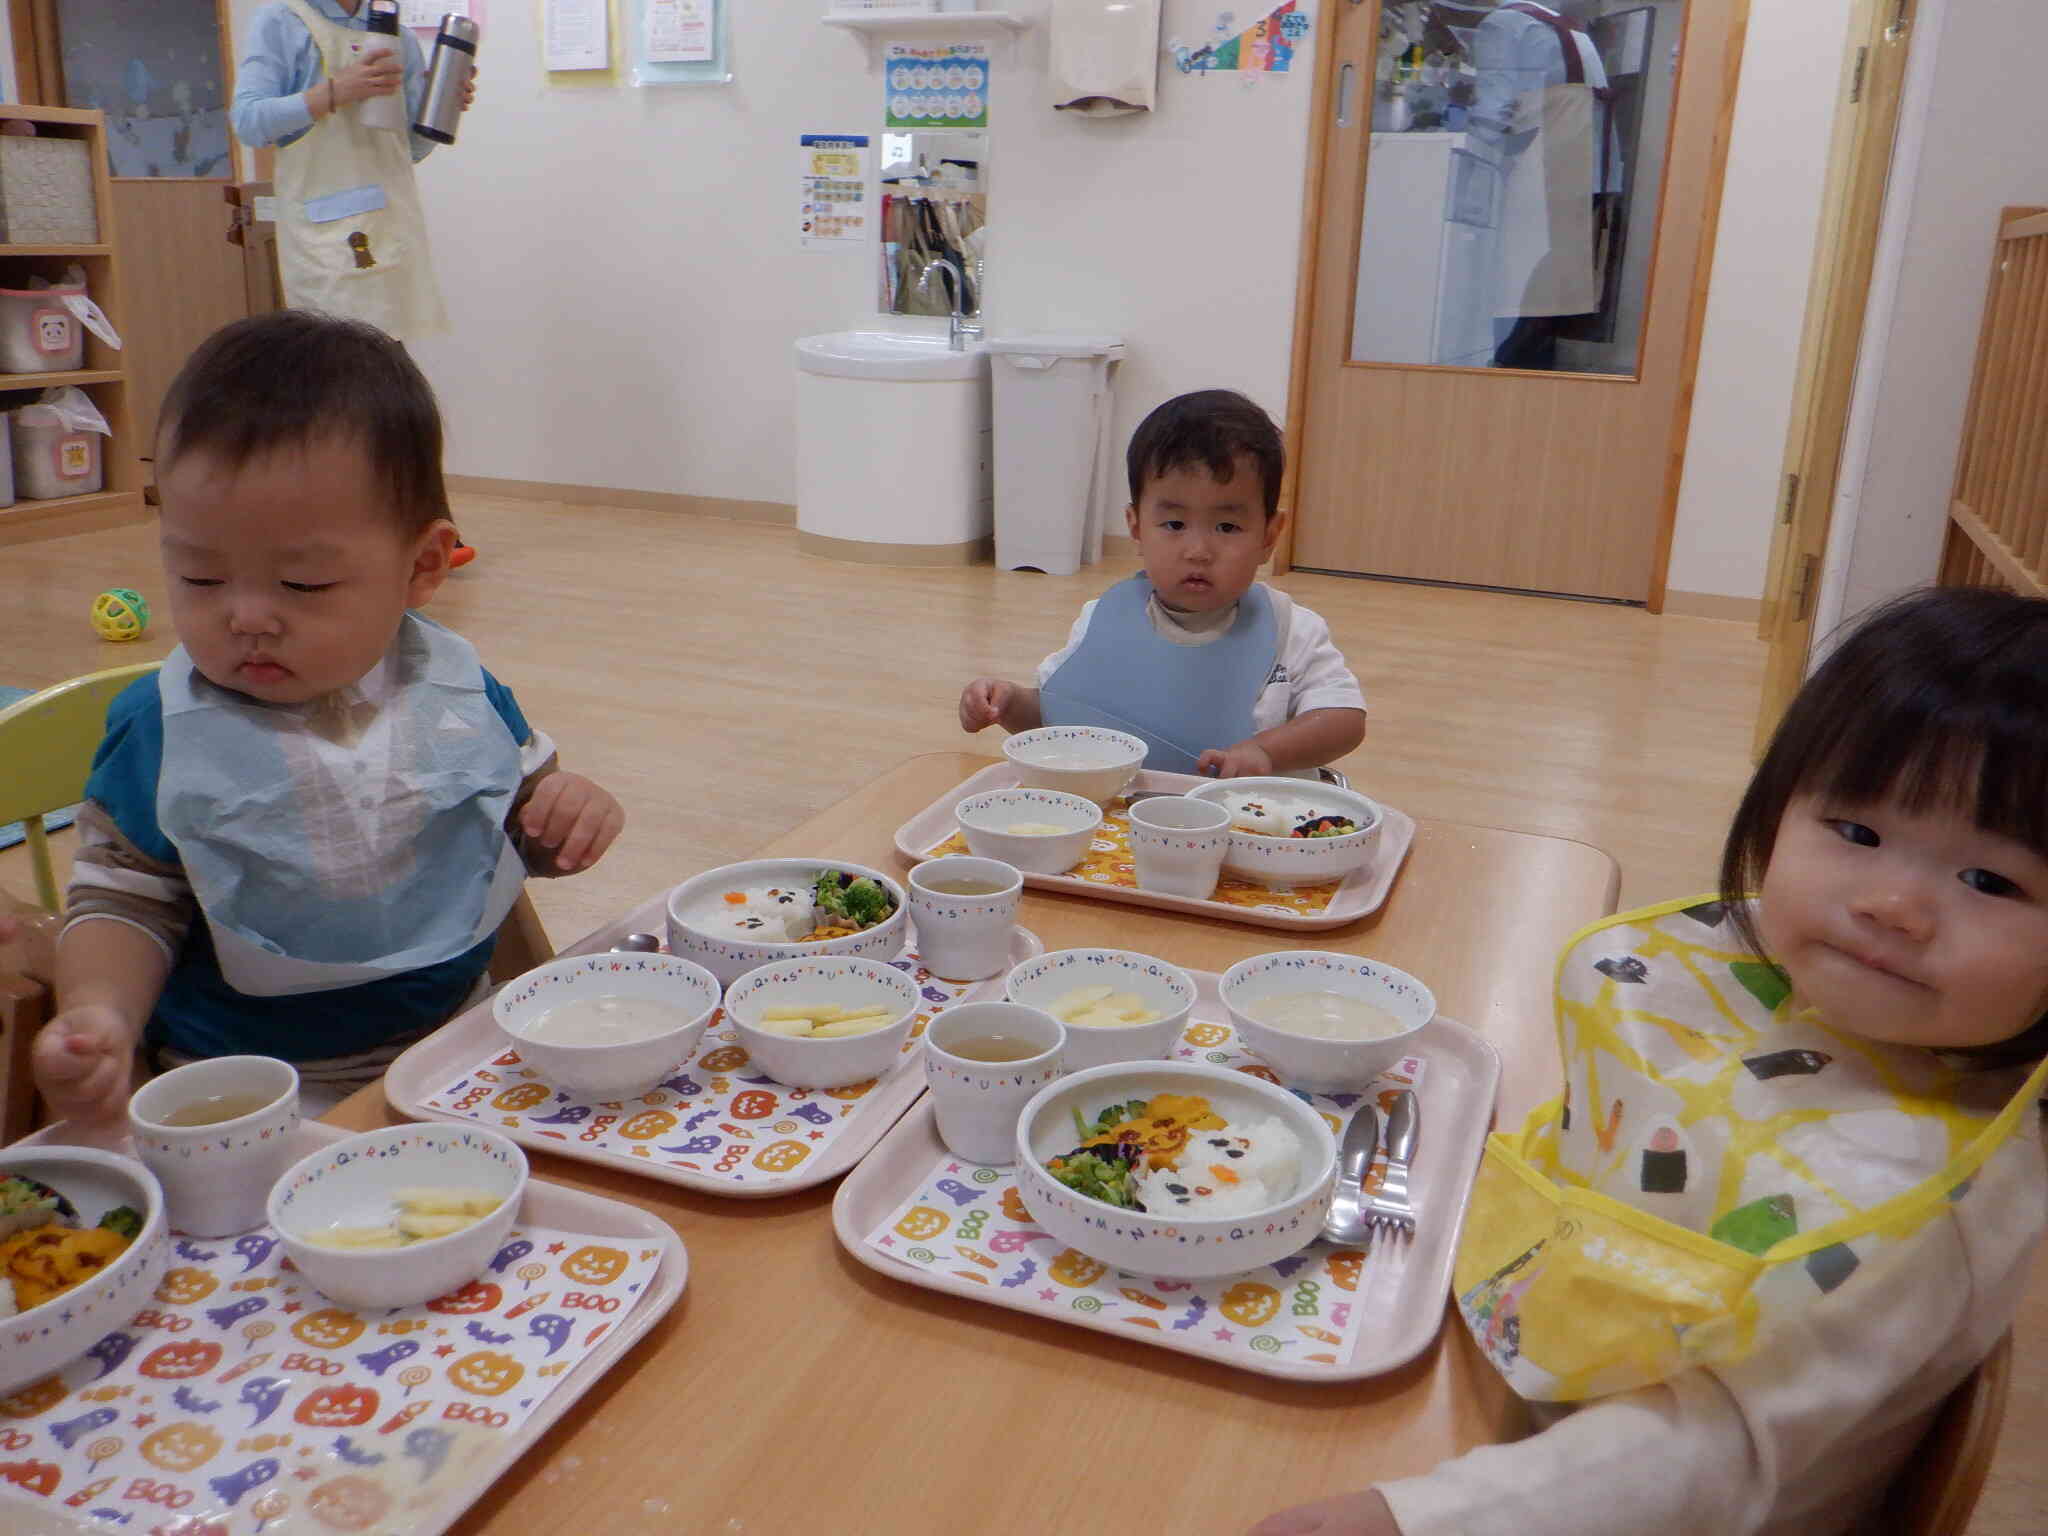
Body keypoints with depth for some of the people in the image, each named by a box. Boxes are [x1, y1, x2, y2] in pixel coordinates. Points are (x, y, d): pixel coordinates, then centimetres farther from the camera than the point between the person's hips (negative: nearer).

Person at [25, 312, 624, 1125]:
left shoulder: (463, 692, -2)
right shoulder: (161, 732, -8)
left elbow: (524, 833, 13)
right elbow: (124, 900, 1)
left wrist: (570, 810, -10)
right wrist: (98, 1016, -18)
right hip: (242, 1094, 2)